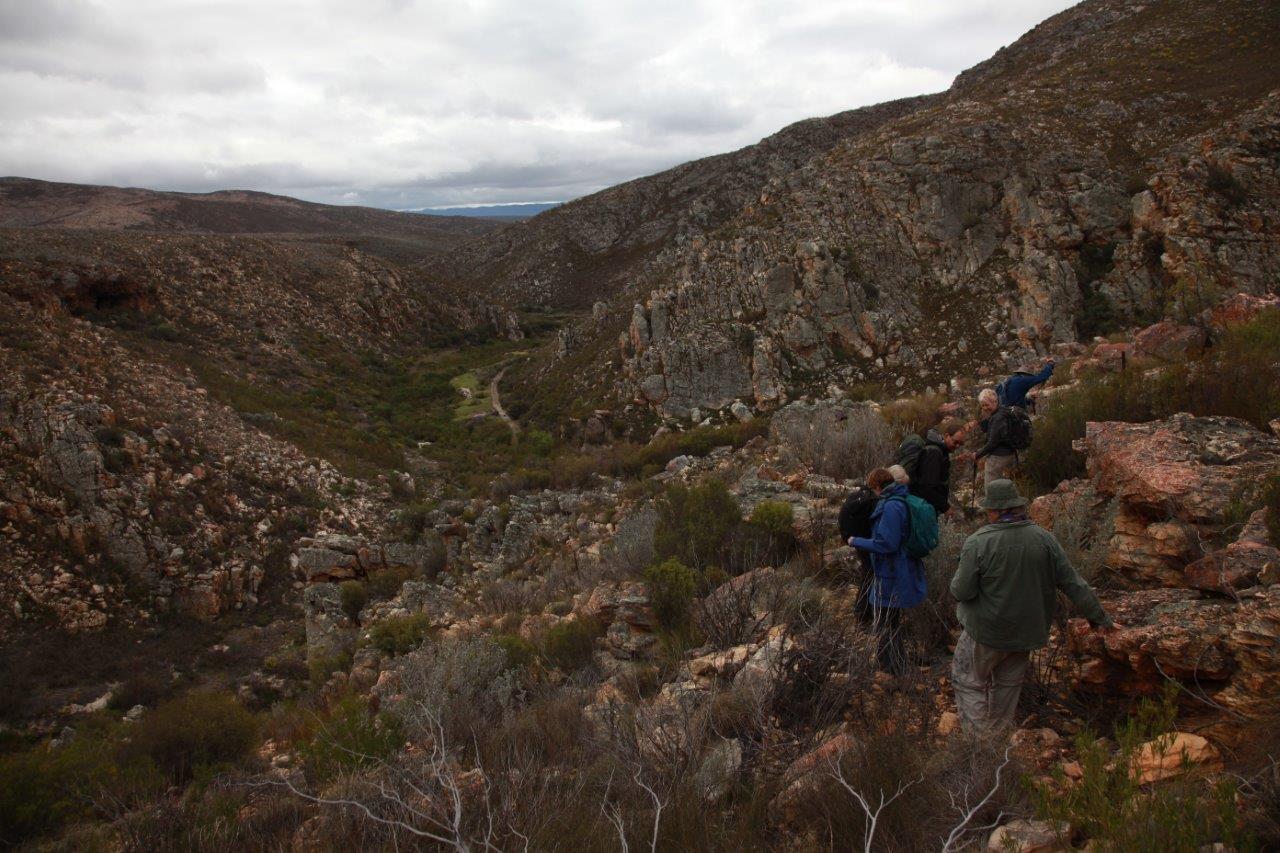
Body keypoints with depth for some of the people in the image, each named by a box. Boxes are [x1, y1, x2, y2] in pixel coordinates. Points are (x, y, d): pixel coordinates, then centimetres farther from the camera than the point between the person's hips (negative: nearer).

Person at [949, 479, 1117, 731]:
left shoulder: (978, 543, -21)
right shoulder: (1044, 539, -7)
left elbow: (962, 591, -18)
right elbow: (1074, 584, -2)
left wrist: (957, 583, 5)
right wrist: (1100, 618, 9)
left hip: (987, 633, -5)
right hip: (1026, 632, 5)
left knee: (969, 682, 10)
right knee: (1008, 685, 21)